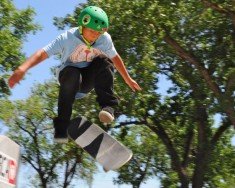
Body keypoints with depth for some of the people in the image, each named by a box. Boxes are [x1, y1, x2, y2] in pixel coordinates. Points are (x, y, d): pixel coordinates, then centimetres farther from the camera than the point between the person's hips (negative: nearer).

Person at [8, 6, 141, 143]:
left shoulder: (105, 39, -11)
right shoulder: (67, 38, -22)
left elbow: (115, 58, 7)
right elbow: (43, 53, -31)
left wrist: (128, 79, 16)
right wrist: (22, 69, -45)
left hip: (89, 80, 2)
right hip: (69, 76, -2)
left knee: (104, 61, -28)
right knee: (72, 73, -40)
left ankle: (107, 106, -27)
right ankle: (62, 125, -33)